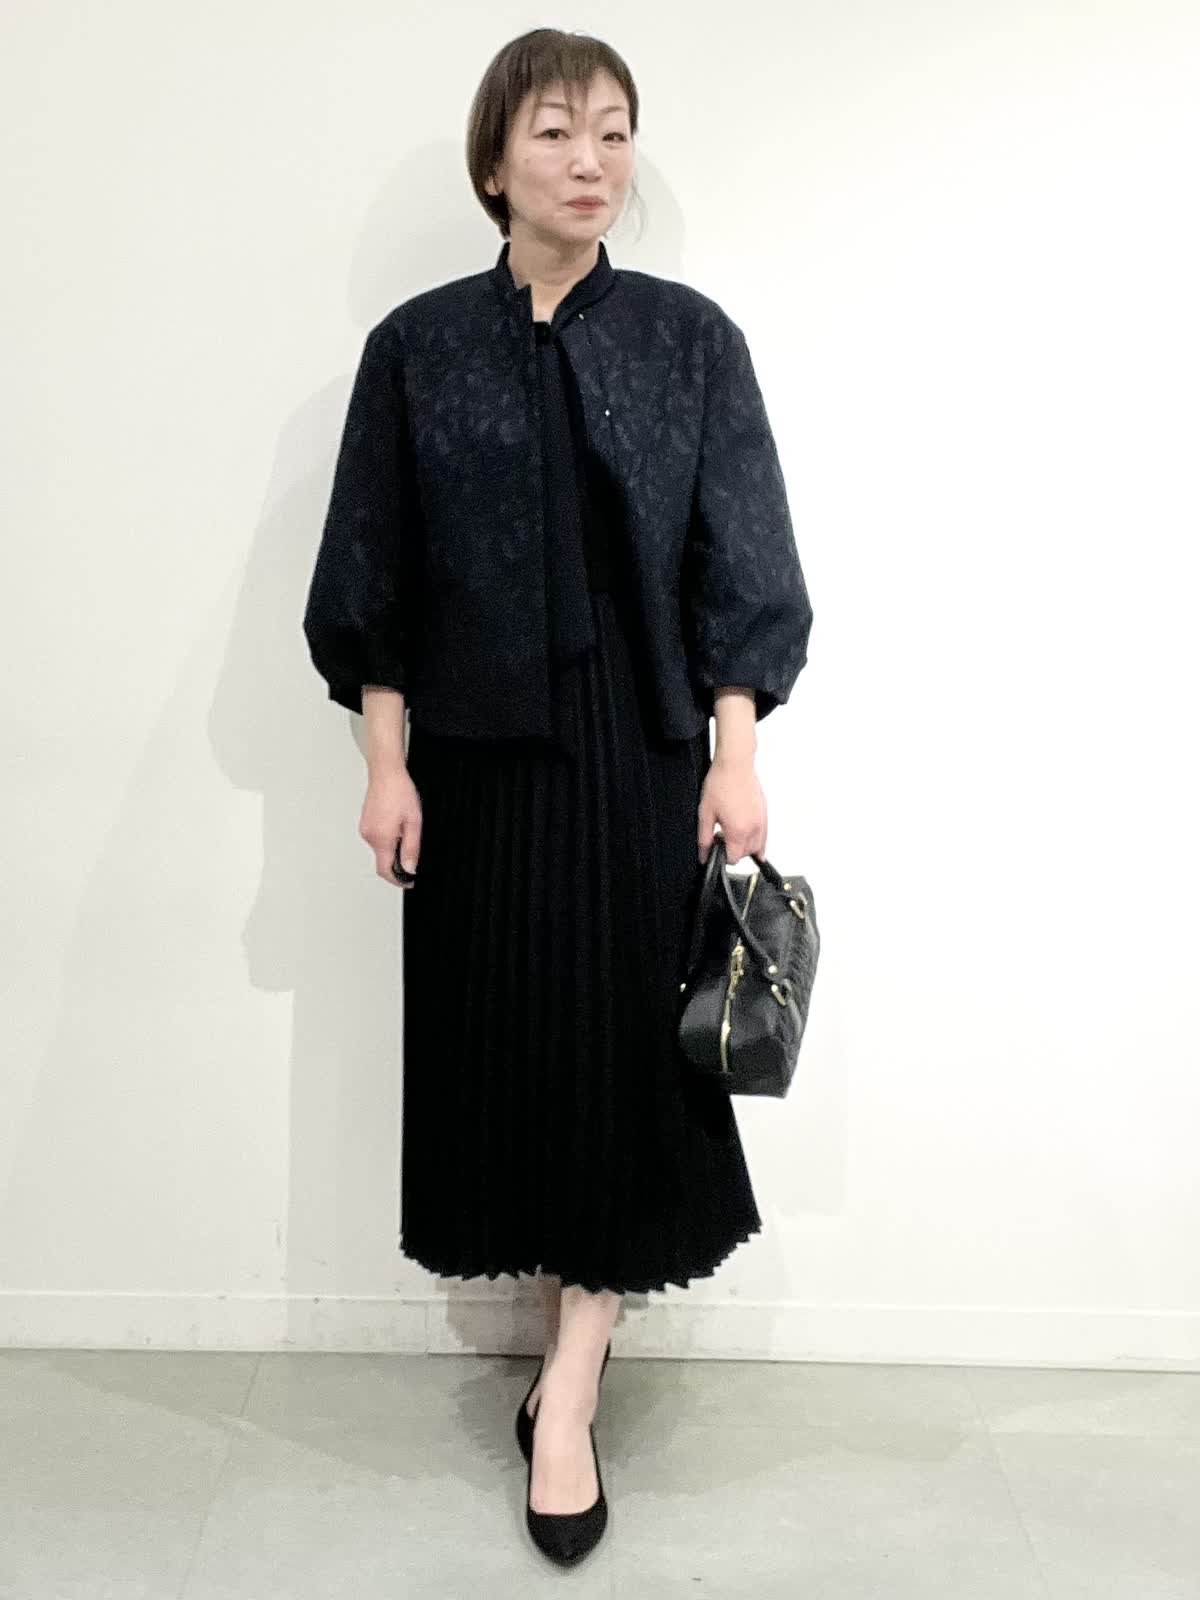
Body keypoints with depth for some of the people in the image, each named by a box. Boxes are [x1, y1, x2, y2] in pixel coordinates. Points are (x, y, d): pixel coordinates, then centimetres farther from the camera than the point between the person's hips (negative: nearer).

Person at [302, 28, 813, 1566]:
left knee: (627, 1035, -2)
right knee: (503, 1033, 6)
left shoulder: (690, 339, 1)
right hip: (477, 748, 1)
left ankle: (567, 1390, 8)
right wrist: (386, 763, -3)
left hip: (642, 745, 0)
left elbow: (740, 563, 0)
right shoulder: (419, 347, 2)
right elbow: (374, 576, 3)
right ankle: (572, 1341, 24)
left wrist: (736, 756, -8)